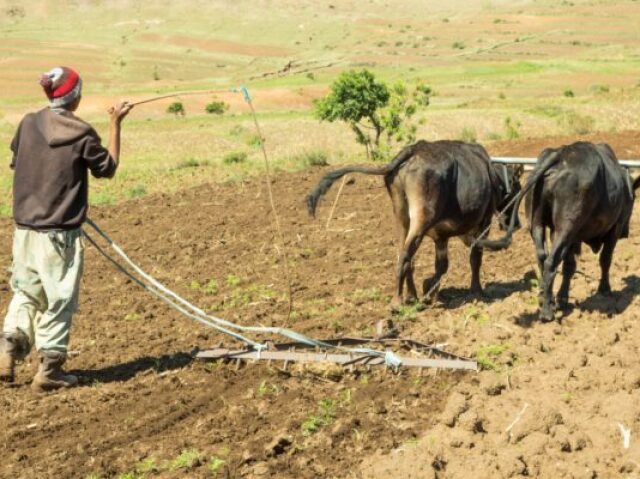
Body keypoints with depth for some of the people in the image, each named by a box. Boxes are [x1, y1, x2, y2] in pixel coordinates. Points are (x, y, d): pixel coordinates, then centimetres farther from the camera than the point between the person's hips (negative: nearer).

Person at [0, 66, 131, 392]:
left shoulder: (28, 124, 1)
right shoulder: (82, 134, -11)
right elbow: (108, 168, 2)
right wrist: (115, 125, 4)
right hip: (60, 233, -5)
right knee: (59, 300, 6)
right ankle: (49, 369, 10)